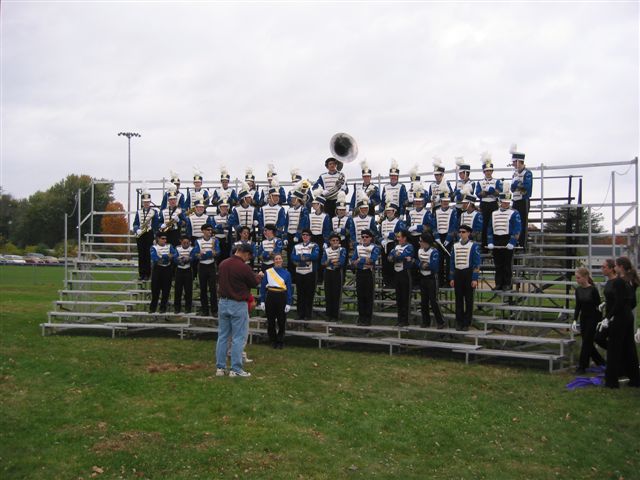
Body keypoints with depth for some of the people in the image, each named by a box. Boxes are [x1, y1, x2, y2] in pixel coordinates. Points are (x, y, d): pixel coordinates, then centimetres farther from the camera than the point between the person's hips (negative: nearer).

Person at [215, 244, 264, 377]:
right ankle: (236, 369, 4)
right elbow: (254, 283, -4)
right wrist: (260, 276, 19)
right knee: (238, 338, 1)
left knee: (222, 336, 12)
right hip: (238, 305, -6)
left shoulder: (223, 264, 3)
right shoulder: (244, 267, -18)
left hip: (223, 302, 7)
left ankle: (220, 368, 15)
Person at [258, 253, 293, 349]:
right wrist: (262, 301, 1)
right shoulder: (268, 272, 4)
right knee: (271, 321, 5)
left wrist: (289, 303, -4)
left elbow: (289, 289, 3)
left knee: (281, 321, 4)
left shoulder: (286, 273, 5)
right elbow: (263, 287, 5)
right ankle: (273, 341, 17)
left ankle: (280, 341, 17)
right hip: (270, 297, 0)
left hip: (282, 297, 0)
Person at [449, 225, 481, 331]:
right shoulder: (455, 246, 9)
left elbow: (477, 263, -6)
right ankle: (459, 322, 13)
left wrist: (475, 279, -12)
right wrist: (452, 278, 9)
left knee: (469, 299, 3)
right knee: (458, 299, 6)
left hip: (468, 274, -3)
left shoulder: (474, 246, -3)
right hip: (458, 274, 4)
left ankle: (466, 323, 10)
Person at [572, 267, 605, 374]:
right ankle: (601, 362, 31)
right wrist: (575, 320, -1)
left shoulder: (593, 290, -17)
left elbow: (598, 305, -13)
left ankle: (582, 367, 6)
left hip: (593, 318, -7)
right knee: (587, 342, 12)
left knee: (586, 342, -3)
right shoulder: (578, 290, 1)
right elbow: (578, 307, 7)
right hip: (583, 318, 7)